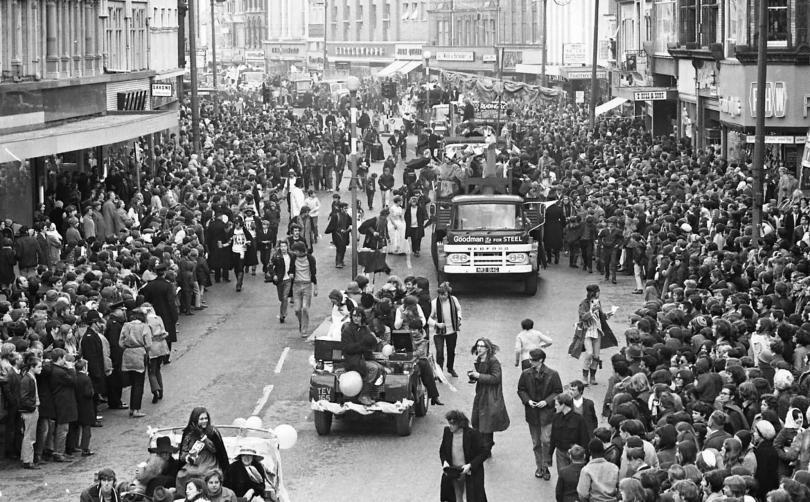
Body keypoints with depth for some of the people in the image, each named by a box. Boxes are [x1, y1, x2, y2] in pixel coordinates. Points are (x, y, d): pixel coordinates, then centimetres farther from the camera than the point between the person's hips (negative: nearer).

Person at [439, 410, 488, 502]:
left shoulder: (472, 434, -19)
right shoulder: (447, 431, -4)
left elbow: (485, 452, -15)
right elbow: (442, 450, 10)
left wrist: (470, 465, -23)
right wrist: (444, 462, -10)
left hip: (470, 473, -5)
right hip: (453, 472, 5)